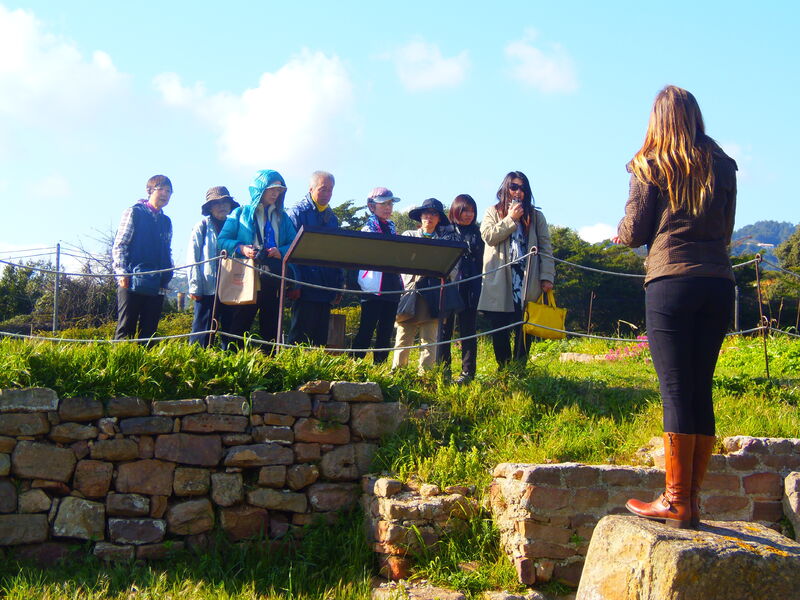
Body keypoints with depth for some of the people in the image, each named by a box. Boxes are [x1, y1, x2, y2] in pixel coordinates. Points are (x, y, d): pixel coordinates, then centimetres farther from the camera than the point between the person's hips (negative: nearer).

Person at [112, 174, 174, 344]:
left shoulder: (166, 222, 20)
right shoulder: (134, 213, 4)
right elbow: (119, 245, -1)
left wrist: (167, 275, 10)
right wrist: (122, 271, -12)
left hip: (157, 285, 5)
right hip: (132, 282, -5)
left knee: (149, 330, 4)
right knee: (126, 329, -7)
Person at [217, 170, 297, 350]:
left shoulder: (283, 217, 17)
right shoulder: (241, 213, 8)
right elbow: (222, 241, 3)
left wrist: (281, 252, -11)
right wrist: (241, 248, -15)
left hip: (273, 279, 3)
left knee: (271, 327, 3)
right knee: (240, 323, -6)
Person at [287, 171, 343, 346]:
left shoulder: (331, 217, 17)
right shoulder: (298, 212, -4)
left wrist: (339, 285, 14)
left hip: (325, 289, 7)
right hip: (306, 290, -7)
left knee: (320, 339, 9)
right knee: (300, 338, -4)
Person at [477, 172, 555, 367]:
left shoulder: (535, 215, 12)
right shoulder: (493, 212, 13)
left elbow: (545, 246, 5)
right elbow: (488, 236, -5)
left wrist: (547, 276, -5)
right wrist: (511, 219, -7)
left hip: (527, 278, 0)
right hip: (499, 280, 0)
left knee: (524, 327, -3)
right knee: (499, 327, -1)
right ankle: (504, 370, 9)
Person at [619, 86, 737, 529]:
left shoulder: (650, 166, 2)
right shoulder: (721, 166, 12)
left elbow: (633, 233, 1)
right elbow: (726, 229, 17)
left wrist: (621, 231, 23)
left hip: (671, 281, -4)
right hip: (718, 282, 4)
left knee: (676, 391, -5)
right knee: (701, 390, 7)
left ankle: (676, 501, -3)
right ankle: (692, 499, 11)